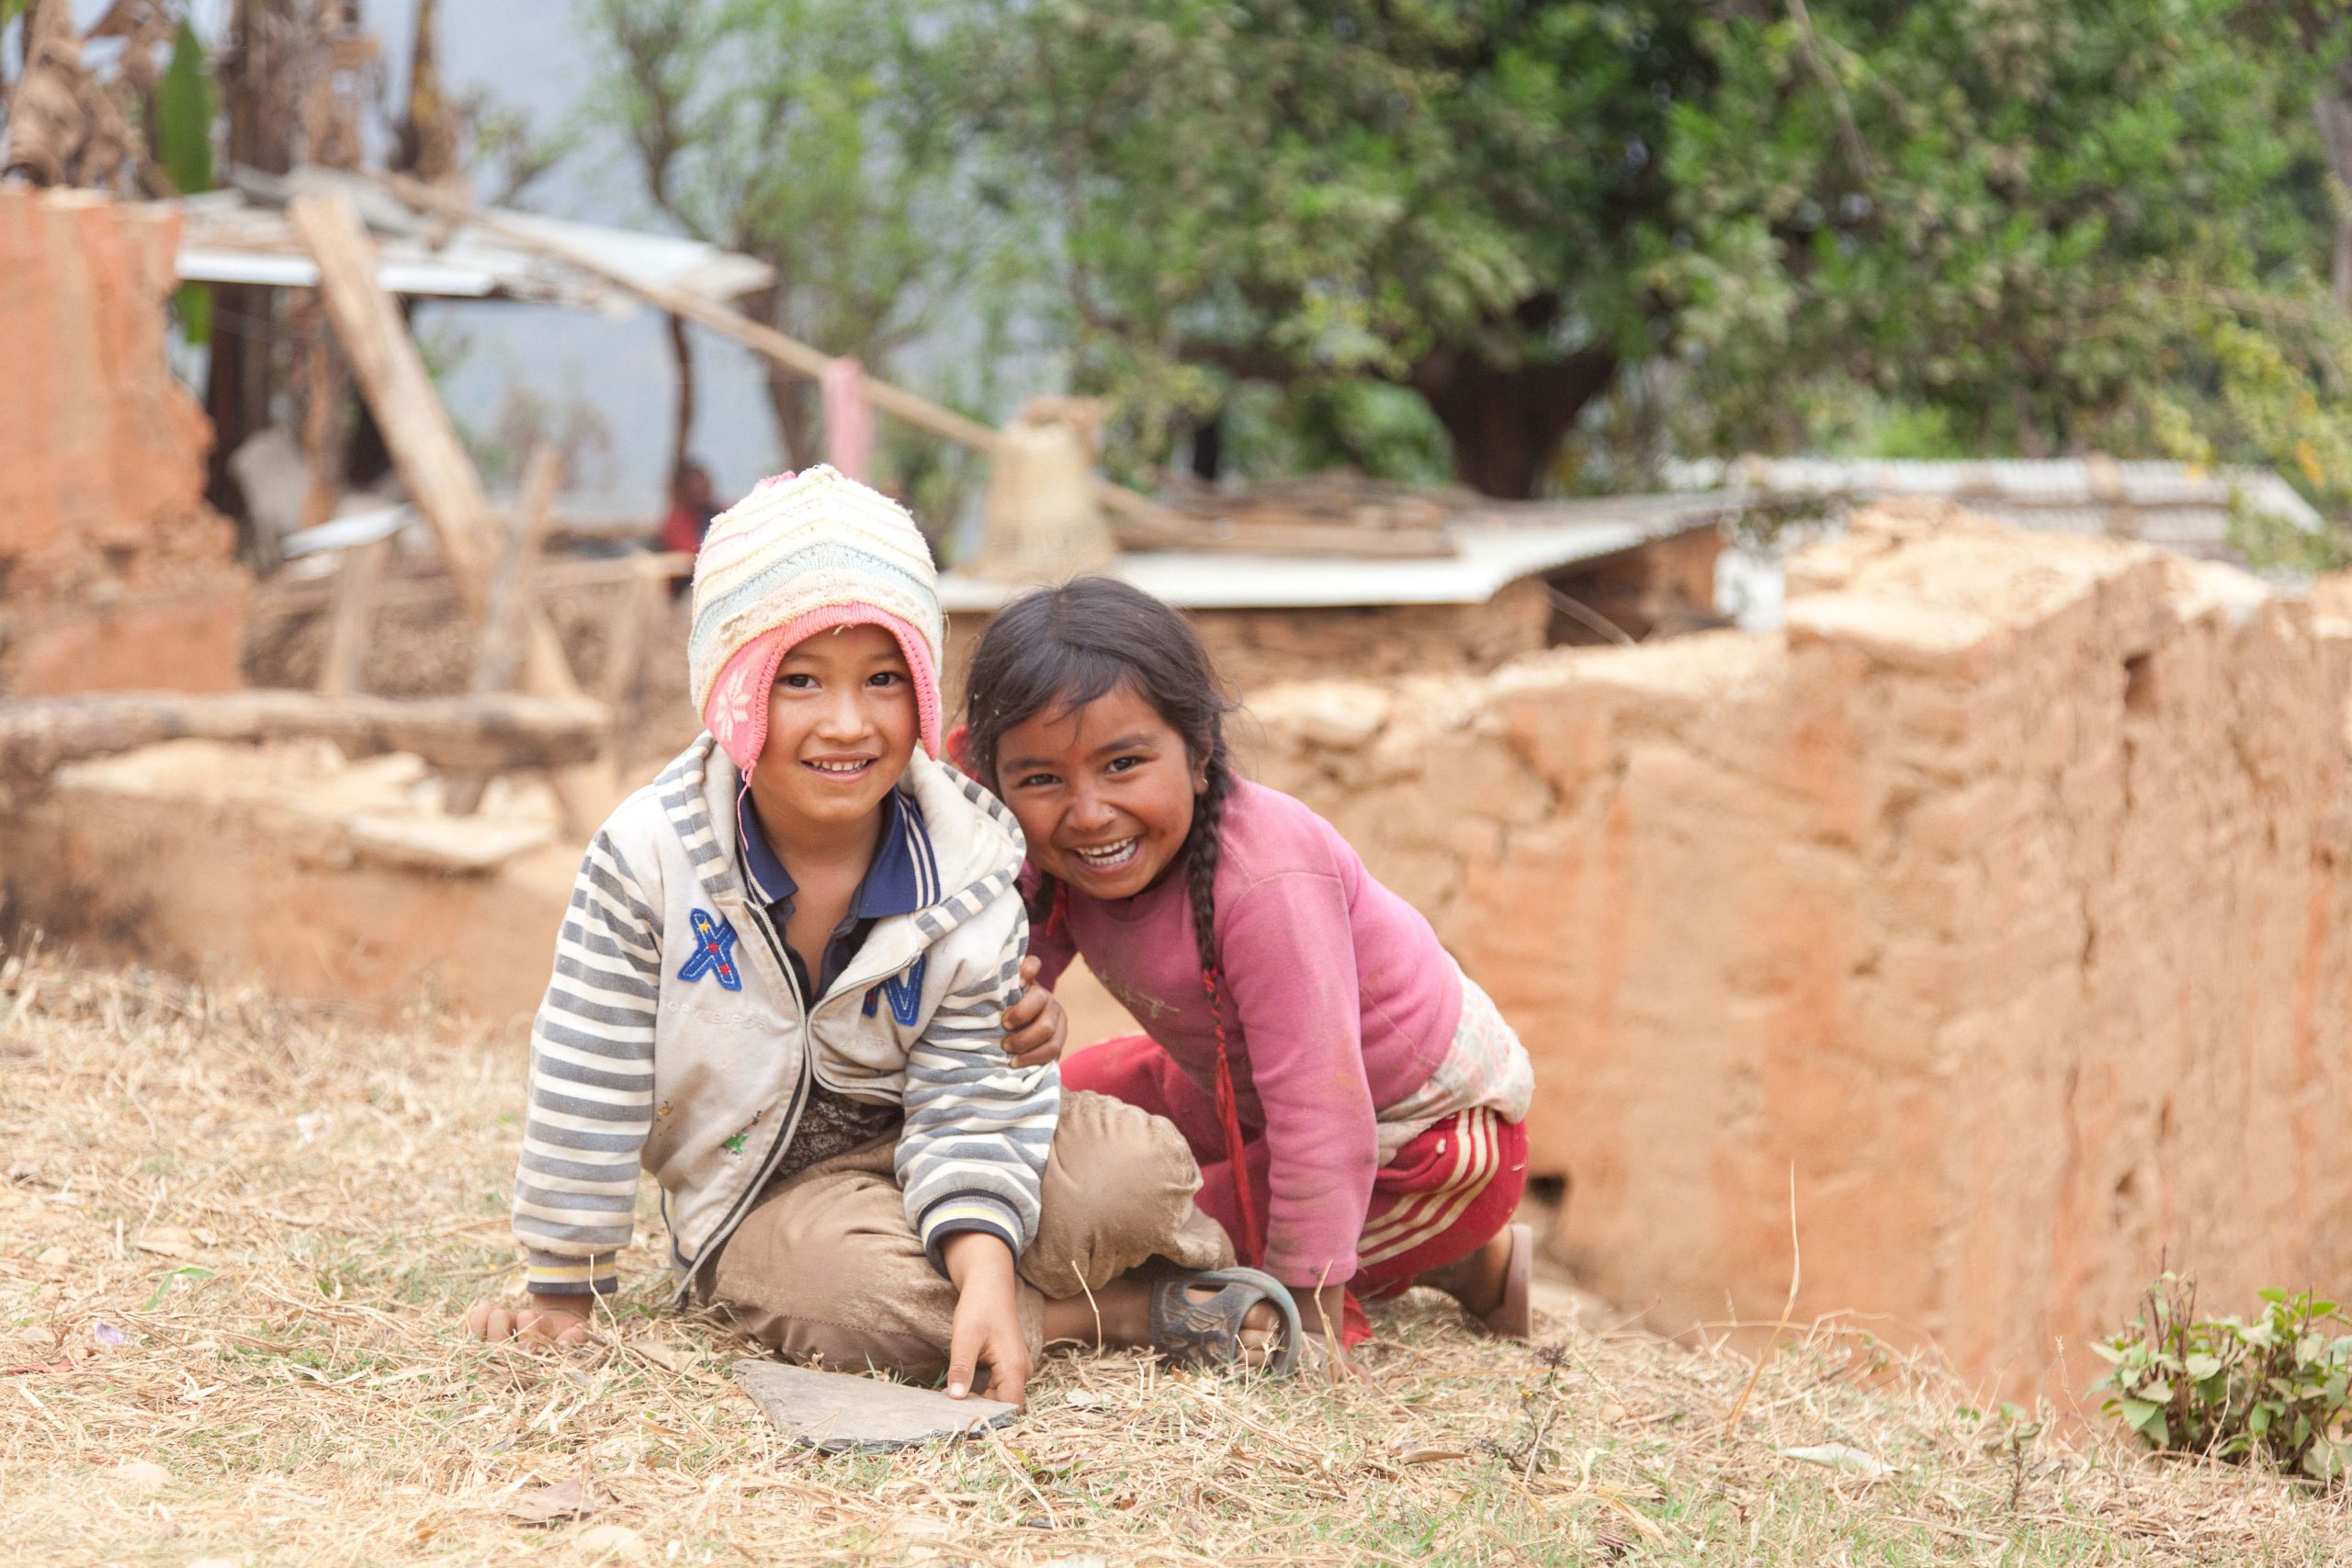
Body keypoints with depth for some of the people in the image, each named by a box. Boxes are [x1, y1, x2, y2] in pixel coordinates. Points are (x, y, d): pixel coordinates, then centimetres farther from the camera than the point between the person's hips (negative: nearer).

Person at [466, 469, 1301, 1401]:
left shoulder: (970, 871, -14)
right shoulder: (652, 853, -19)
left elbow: (969, 1104, -15)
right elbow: (589, 1081, -12)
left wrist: (985, 1275, -32)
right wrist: (562, 1295, -6)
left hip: (913, 1150, 1)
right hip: (762, 1197, -1)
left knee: (1139, 1170, -26)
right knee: (849, 1294, -36)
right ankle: (1130, 1309, -13)